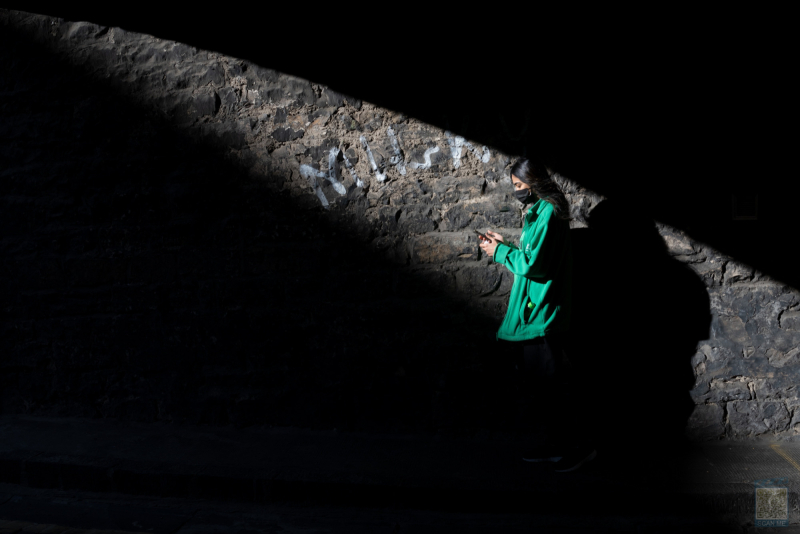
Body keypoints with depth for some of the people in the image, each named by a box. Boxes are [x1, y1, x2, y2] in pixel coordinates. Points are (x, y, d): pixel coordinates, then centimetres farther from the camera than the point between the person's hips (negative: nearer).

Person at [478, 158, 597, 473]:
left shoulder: (547, 213, -16)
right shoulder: (538, 211, 16)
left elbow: (533, 263, -22)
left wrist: (499, 253, -9)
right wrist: (504, 246, 11)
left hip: (541, 316, -10)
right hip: (531, 313, 10)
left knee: (550, 384, -4)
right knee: (537, 384, 14)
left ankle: (578, 446, 8)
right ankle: (554, 443, 24)